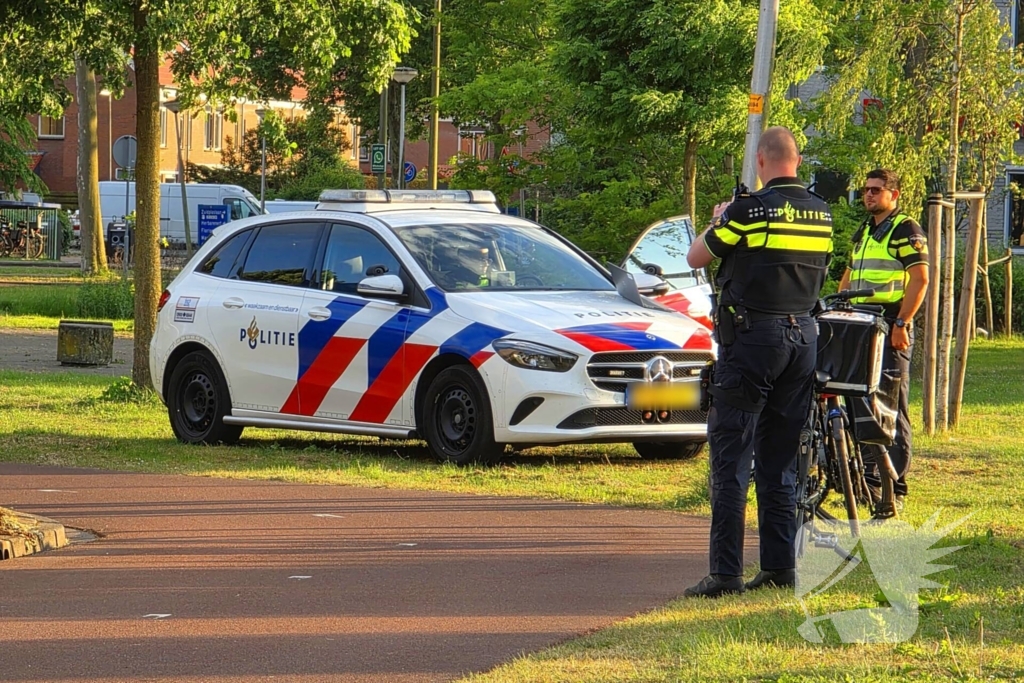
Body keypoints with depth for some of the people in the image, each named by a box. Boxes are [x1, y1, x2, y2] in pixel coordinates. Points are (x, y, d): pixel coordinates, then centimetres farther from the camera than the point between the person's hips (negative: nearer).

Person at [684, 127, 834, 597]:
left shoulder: (750, 211, -13)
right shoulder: (821, 214, 6)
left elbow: (696, 257, -2)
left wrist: (717, 221, 18)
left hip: (752, 336, -6)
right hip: (803, 336, 6)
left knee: (731, 457, -4)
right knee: (780, 460, 13)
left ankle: (726, 572, -8)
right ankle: (780, 565, 12)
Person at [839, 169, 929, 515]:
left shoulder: (906, 230, -5)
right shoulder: (863, 233, 20)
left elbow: (920, 279, -12)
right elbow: (849, 277, 28)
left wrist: (901, 324, -18)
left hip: (891, 328, -8)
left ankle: (895, 488, -8)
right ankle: (867, 478, 14)